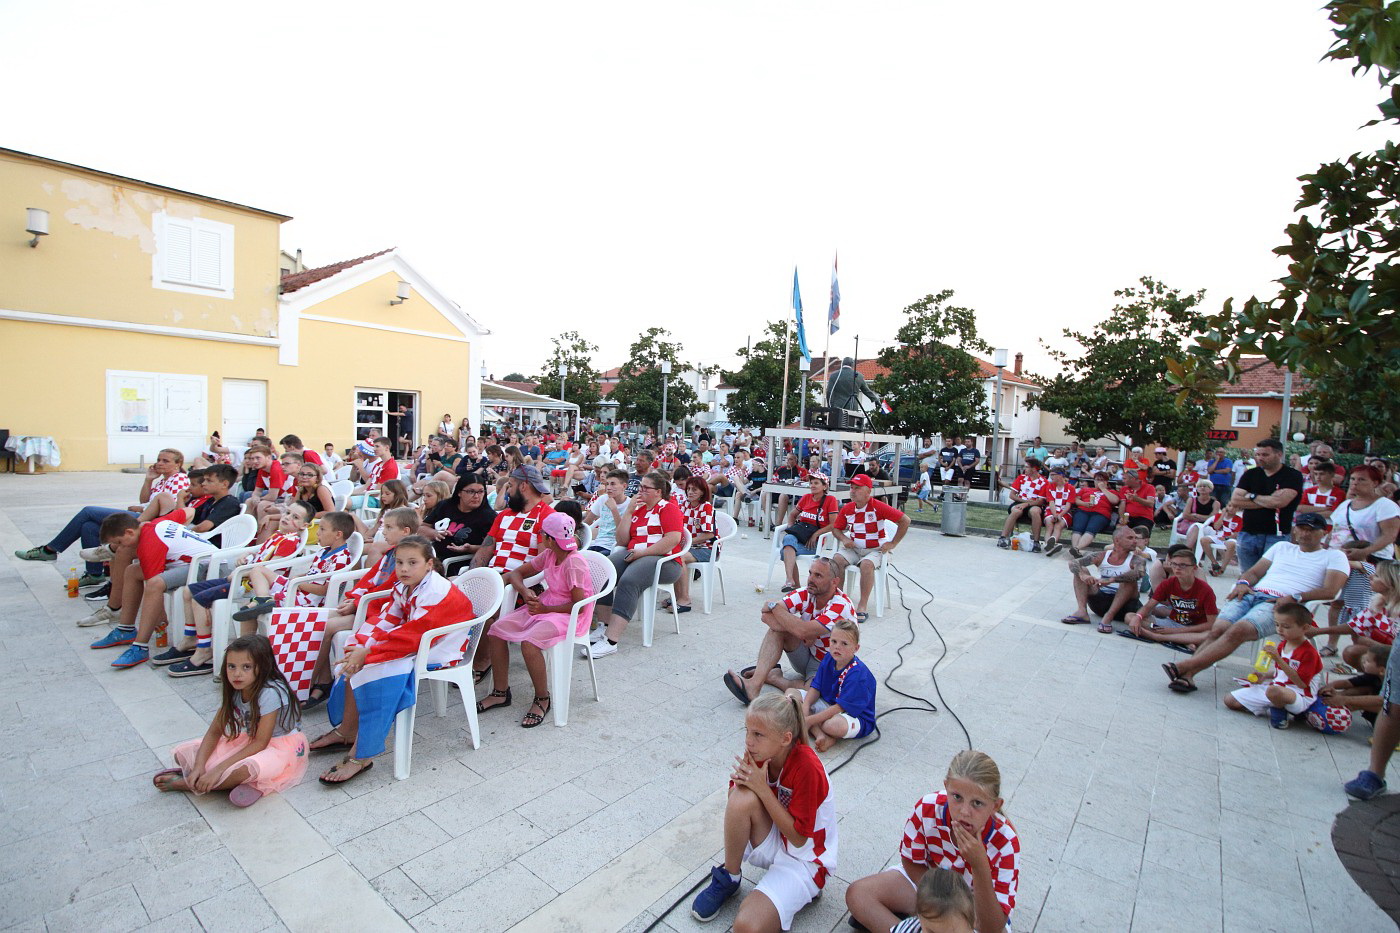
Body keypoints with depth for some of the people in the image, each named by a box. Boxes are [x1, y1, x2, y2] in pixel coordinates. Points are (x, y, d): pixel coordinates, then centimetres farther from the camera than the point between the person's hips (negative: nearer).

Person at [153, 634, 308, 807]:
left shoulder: (270, 693, -27)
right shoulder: (233, 691, -4)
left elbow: (261, 742, -24)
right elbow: (214, 731, -2)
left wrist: (218, 769, -27)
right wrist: (199, 766, -17)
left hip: (282, 747, -8)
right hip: (248, 740, 8)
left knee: (245, 767, -38)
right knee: (182, 753, -5)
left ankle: (188, 783, -12)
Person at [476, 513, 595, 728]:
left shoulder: (574, 563, -21)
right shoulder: (548, 555, 3)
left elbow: (579, 606, -21)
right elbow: (515, 573, 13)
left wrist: (545, 609, -18)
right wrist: (525, 592, -7)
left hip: (569, 615, -9)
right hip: (543, 606, 9)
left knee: (528, 642, -33)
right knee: (496, 630, -5)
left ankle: (542, 700, -9)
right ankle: (500, 692, 9)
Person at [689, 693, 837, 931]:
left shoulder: (807, 768, -28)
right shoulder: (759, 753, -12)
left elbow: (798, 837, -22)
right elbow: (736, 807, -6)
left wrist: (762, 788, -28)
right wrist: (743, 778, -27)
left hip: (804, 857, -5)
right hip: (771, 842, 5)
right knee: (742, 797, -28)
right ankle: (727, 878, -4)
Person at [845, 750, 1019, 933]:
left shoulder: (1006, 842, -31)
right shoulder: (928, 808, -26)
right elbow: (912, 863, -7)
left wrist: (980, 866, -43)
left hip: (978, 905, -2)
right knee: (857, 893, -12)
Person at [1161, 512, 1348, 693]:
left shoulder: (1334, 557, 18)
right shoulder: (1282, 547, 30)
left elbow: (1330, 591, 1)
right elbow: (1254, 572, 25)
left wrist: (1295, 597, -14)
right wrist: (1243, 583, 2)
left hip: (1281, 604, -4)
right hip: (1252, 594, 4)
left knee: (1237, 631, -32)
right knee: (1218, 629, -25)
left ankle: (1183, 668, -41)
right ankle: (1187, 676, -36)